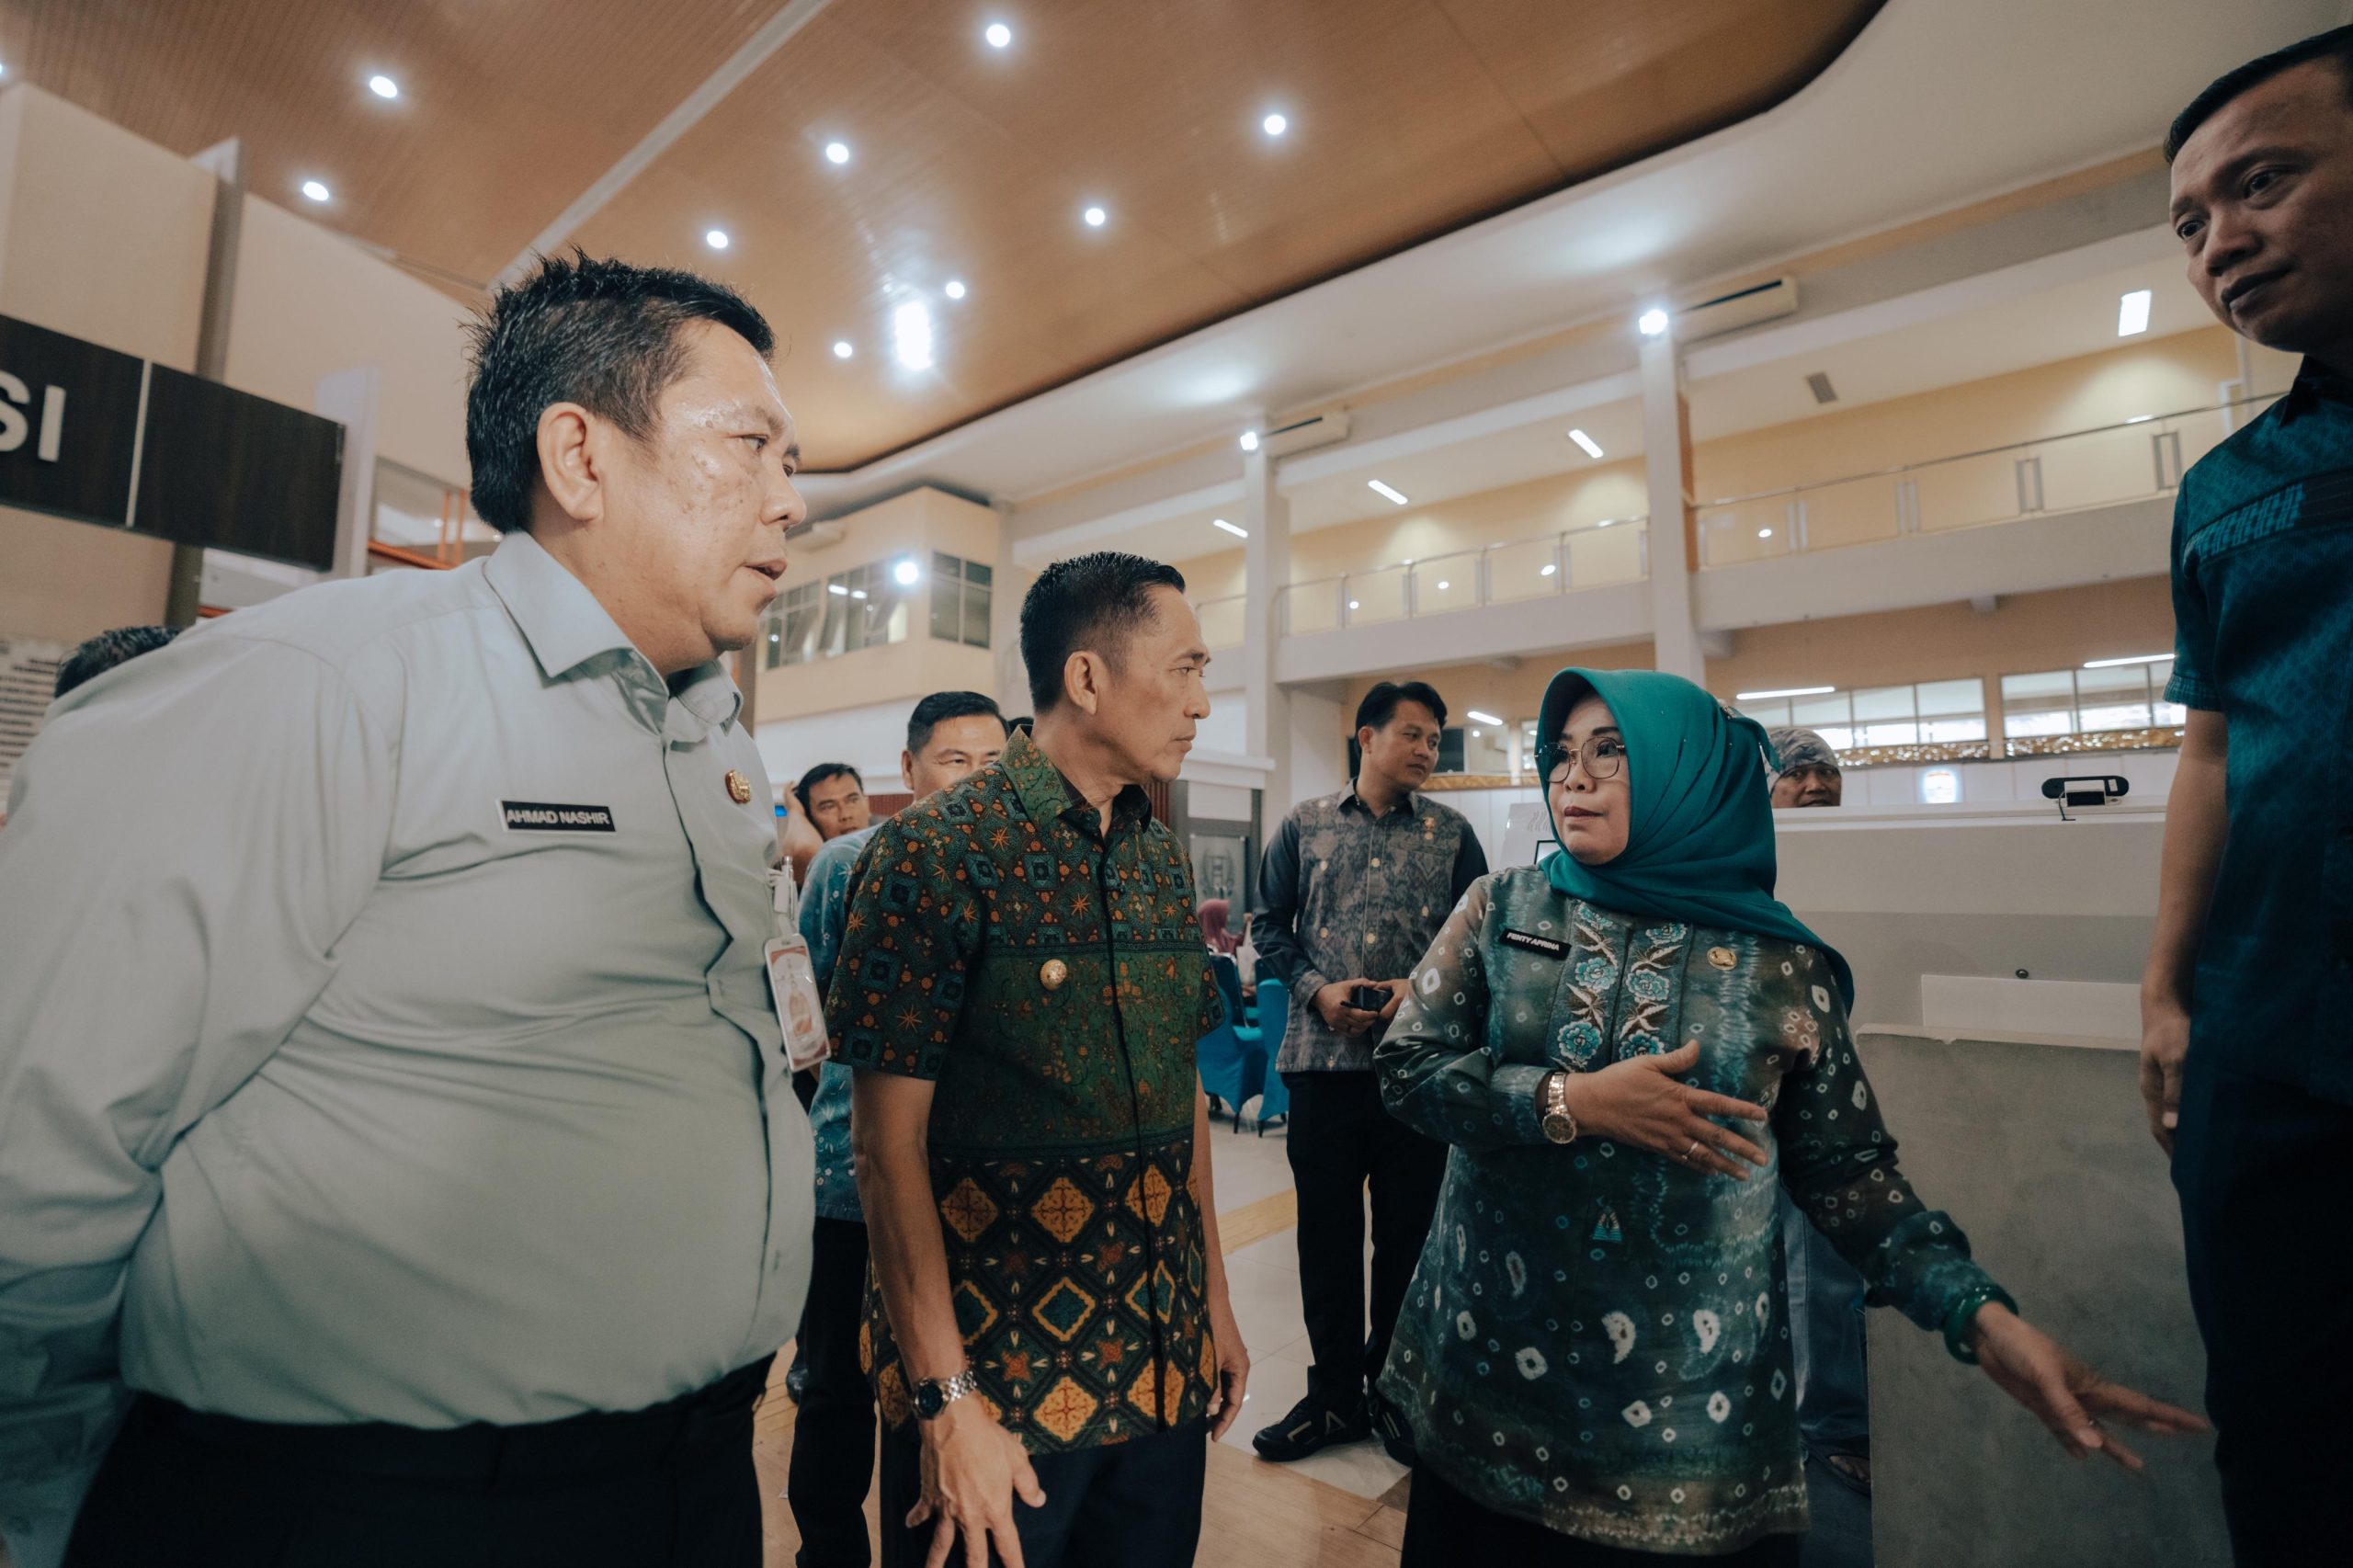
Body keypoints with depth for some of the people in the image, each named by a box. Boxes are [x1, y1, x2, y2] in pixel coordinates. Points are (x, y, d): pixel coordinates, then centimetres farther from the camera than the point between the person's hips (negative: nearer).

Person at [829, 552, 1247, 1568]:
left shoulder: (1163, 860, 5)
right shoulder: (940, 849, -15)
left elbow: (1184, 1092, 10)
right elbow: (889, 1136, -15)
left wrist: (1216, 1301, 11)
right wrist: (947, 1399, -16)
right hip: (998, 1369, -6)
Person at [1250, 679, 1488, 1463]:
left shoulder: (1452, 833, 5)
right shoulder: (1304, 824, 6)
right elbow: (1270, 925, 6)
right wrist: (1317, 988, -8)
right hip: (1323, 1059, 0)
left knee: (1409, 1232, 12)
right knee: (1326, 1230, 11)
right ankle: (1335, 1393, 30)